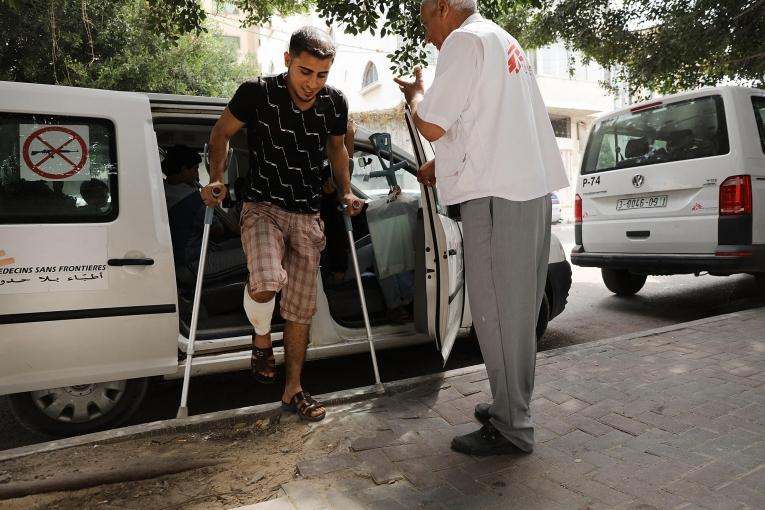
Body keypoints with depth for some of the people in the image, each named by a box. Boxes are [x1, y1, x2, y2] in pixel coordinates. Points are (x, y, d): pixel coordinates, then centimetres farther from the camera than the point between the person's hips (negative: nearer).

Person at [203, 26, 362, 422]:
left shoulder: (335, 104, -3)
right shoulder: (257, 93, -13)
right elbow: (221, 133, 2)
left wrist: (346, 192, 10)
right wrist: (217, 178, -9)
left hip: (308, 216, 4)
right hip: (263, 207, -3)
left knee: (300, 309, 7)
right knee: (266, 281, -32)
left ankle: (293, 391, 23)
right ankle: (262, 338, 4)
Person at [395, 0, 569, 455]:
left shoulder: (466, 39, -5)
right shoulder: (505, 43, 24)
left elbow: (432, 126, -11)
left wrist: (415, 93, 8)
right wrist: (444, 165, 27)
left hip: (498, 196, -10)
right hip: (532, 189, 10)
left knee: (497, 313, -4)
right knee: (518, 310, 14)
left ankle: (511, 429, 6)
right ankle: (512, 406, 27)